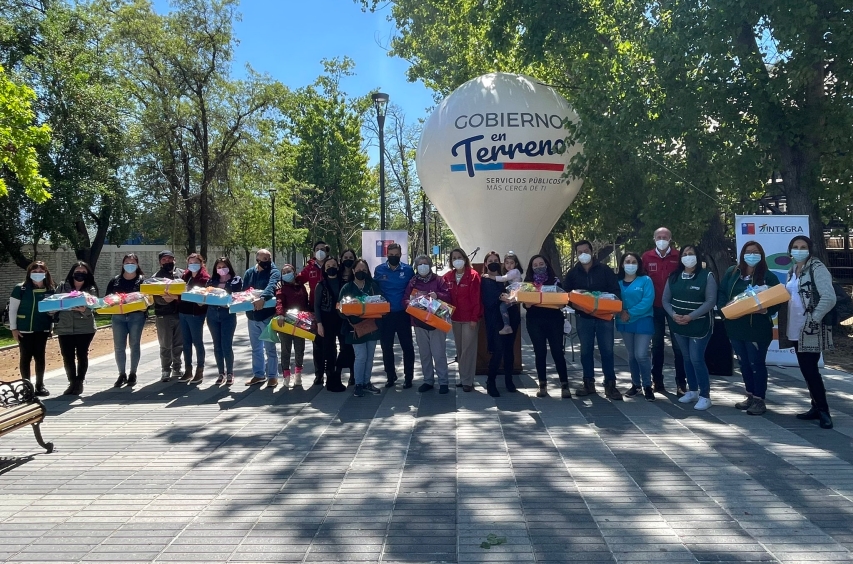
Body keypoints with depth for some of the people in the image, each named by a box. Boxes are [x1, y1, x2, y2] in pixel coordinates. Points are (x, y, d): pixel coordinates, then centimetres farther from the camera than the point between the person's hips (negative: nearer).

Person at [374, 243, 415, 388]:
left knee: (407, 346, 5)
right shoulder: (379, 270, 0)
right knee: (386, 347, 10)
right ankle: (390, 376, 24)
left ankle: (408, 377, 15)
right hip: (385, 314, 2)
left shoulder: (408, 270, -3)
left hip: (403, 313, -2)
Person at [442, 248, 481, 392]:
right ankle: (462, 377, 22)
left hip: (469, 318, -5)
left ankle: (467, 380, 3)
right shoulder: (447, 276, 6)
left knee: (468, 349, -3)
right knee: (459, 349, 12)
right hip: (455, 317, 5)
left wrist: (474, 318, -15)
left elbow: (476, 298, -11)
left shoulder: (473, 276, -8)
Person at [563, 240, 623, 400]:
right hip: (583, 317, 2)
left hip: (604, 316, -2)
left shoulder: (605, 270, 0)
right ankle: (589, 383, 19)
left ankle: (610, 385, 7)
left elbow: (616, 291, -1)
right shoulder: (572, 273, 6)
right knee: (586, 351, 8)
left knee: (607, 350, 0)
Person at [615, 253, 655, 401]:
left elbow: (647, 301, -14)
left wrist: (630, 313, -19)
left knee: (641, 355, -10)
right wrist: (621, 312, -16)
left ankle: (647, 386, 5)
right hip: (624, 322, 4)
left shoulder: (645, 280, -4)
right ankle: (635, 384, 25)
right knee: (631, 355, 12)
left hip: (643, 322, -4)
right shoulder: (618, 282, 7)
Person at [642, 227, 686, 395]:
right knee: (657, 344, 11)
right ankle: (657, 381, 20)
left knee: (678, 345, 1)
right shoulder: (647, 257, 2)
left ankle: (681, 384, 7)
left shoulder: (679, 256, -3)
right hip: (655, 307, 2)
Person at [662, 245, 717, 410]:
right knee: (687, 358, 13)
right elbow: (665, 300, 6)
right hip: (679, 325, 5)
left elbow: (710, 301, -14)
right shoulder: (674, 277, 7)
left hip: (700, 325, -5)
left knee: (697, 359, -8)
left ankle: (705, 396, 2)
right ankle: (692, 391, 26)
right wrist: (673, 315, -12)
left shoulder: (707, 276, -7)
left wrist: (691, 317, -20)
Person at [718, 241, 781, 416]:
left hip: (757, 329, -5)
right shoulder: (732, 272, 7)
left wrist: (765, 310, -24)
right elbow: (721, 294, 10)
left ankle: (759, 400, 10)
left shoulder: (768, 276, -5)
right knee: (743, 363, 14)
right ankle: (750, 396, 26)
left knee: (756, 363, -1)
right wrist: (724, 308, -8)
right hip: (735, 327, 5)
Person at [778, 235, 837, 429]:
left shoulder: (817, 268, -10)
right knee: (806, 370, 12)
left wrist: (814, 319, -18)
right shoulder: (792, 271, 13)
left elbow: (829, 298, -20)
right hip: (795, 330, 8)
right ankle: (816, 407, 21)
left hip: (811, 330, -8)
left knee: (810, 370, -7)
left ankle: (823, 410, 3)